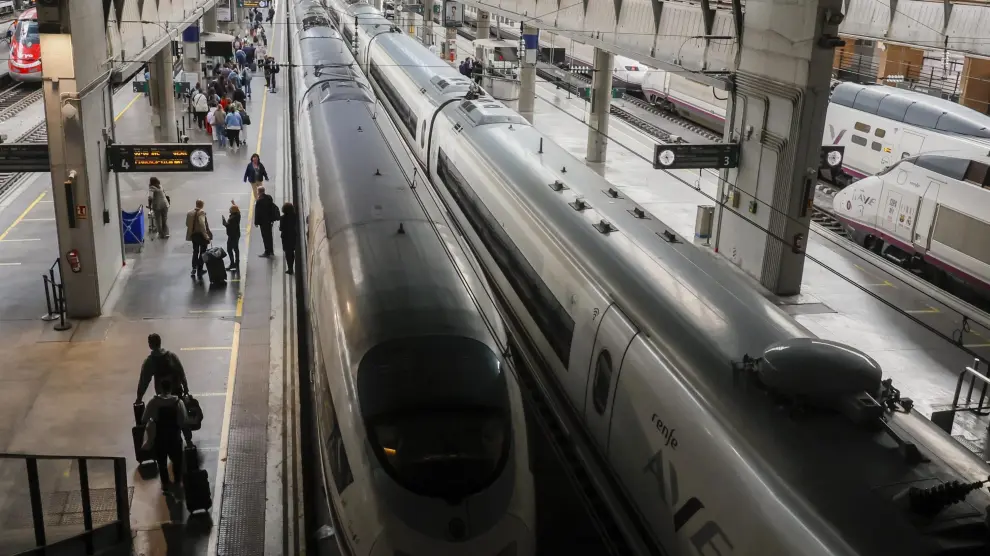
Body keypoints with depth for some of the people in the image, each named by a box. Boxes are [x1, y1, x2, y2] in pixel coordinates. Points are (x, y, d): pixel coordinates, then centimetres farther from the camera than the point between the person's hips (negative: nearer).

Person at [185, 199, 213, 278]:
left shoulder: (190, 213, 0)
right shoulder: (202, 213, -18)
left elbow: (187, 224, 3)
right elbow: (202, 224, -28)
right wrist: (206, 235, -25)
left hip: (193, 235, 6)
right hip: (201, 235, -6)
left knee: (195, 252, 22)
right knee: (202, 253, 8)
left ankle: (194, 269, 26)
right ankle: (199, 270, 10)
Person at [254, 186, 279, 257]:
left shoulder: (259, 201, -20)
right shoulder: (269, 197, 3)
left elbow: (257, 213, -17)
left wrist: (256, 222, -8)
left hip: (263, 221, -8)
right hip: (269, 220, 8)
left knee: (265, 236, -2)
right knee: (269, 235, 18)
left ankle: (267, 252, 1)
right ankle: (271, 251, 28)